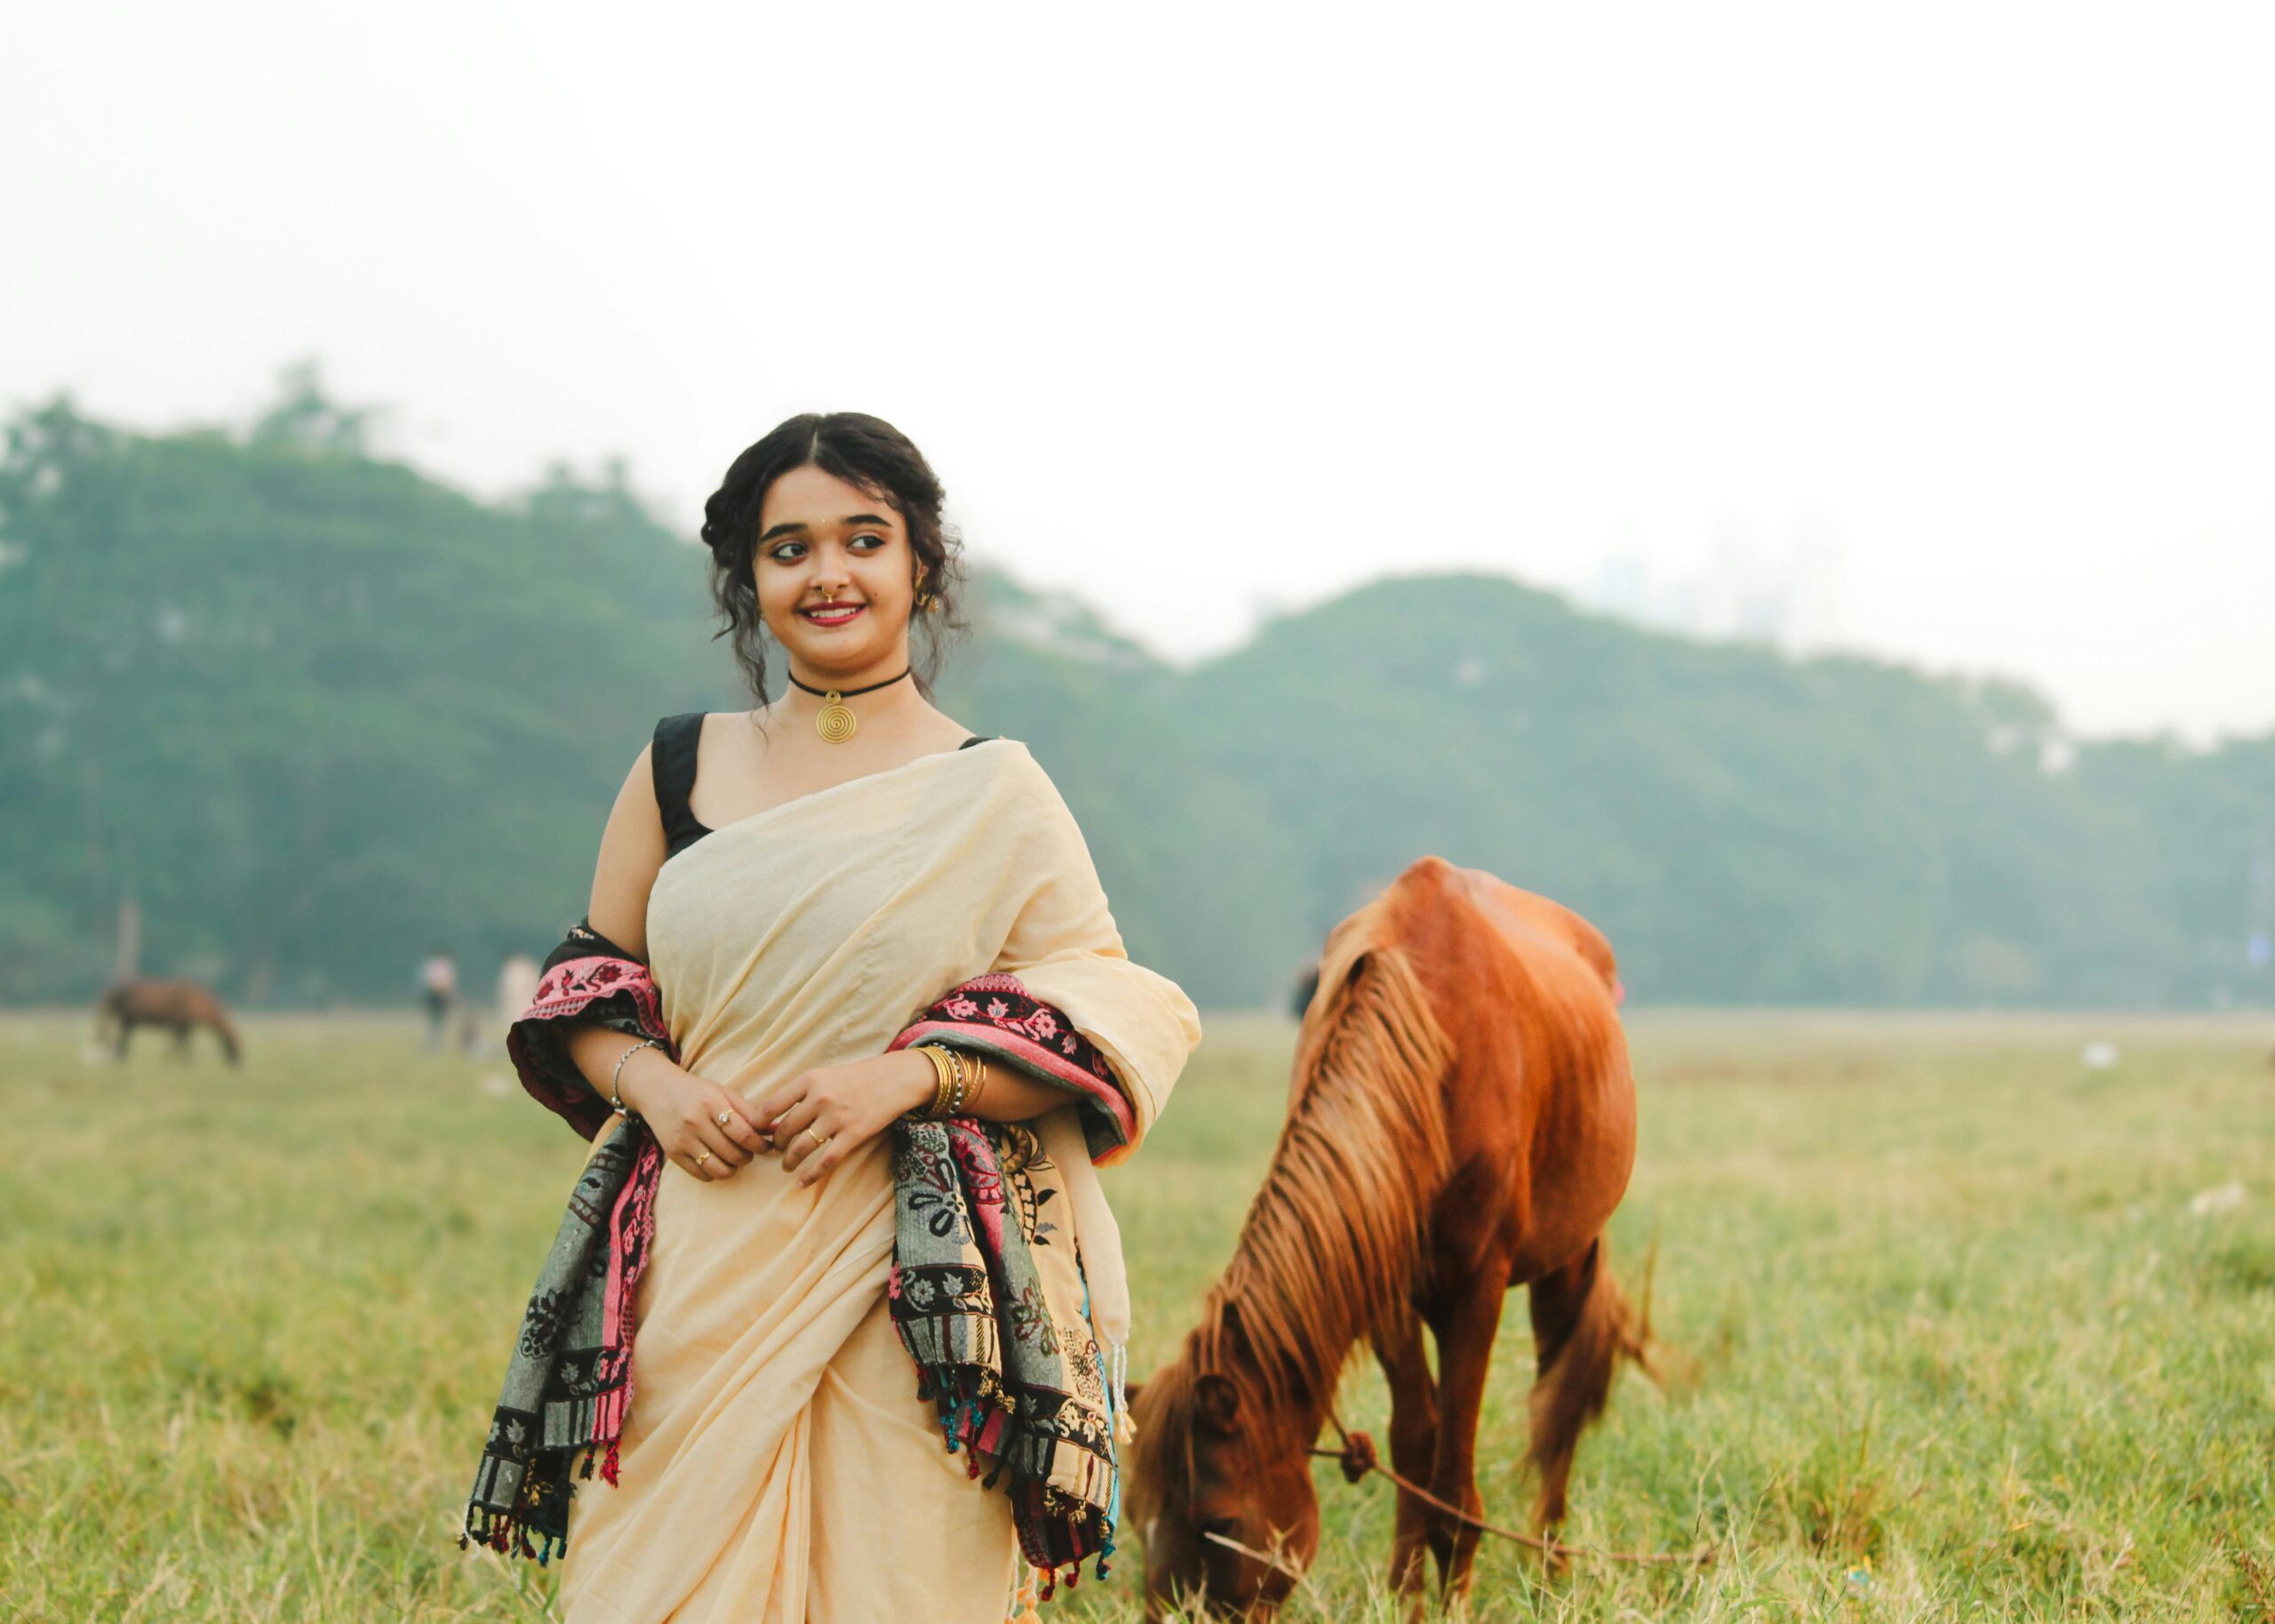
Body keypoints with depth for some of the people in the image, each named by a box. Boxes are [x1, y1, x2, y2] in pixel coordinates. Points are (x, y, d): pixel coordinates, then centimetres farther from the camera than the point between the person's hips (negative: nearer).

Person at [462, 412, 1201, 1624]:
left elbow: (1111, 1021, 1)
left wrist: (909, 1076, -13)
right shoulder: (680, 770, 11)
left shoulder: (994, 795, 4)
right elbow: (582, 985, 16)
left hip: (914, 1295, -2)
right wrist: (651, 1083, -5)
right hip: (697, 1283, 2)